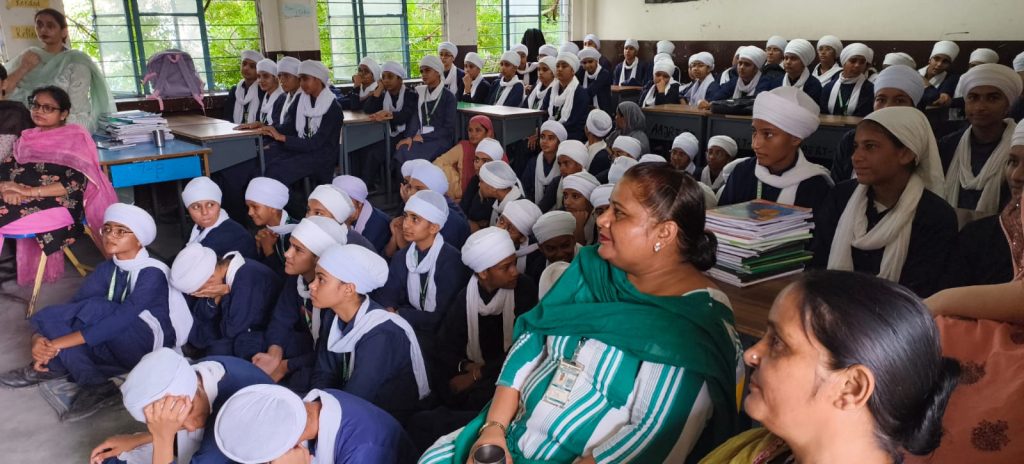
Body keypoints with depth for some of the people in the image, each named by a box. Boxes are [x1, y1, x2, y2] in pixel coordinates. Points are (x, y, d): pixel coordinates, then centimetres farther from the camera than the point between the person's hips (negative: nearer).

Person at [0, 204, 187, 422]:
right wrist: (38, 338, -25)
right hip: (115, 345, 7)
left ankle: (51, 366, -14)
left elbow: (123, 317, -29)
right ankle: (94, 385, -20)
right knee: (53, 319, -13)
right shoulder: (106, 270, 4)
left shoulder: (152, 272, -17)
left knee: (93, 309, -28)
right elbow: (72, 307, -6)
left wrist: (62, 342, -31)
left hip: (152, 346, -7)